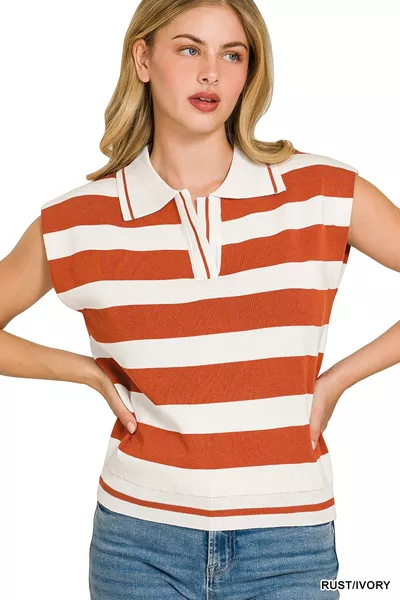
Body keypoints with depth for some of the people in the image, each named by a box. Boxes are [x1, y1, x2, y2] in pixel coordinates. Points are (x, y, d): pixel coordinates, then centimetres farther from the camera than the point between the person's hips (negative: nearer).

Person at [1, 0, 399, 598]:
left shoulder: (323, 193, -6)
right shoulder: (77, 224, -5)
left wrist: (339, 378, -4)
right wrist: (92, 373, -1)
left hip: (289, 547, 0)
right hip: (141, 544, 1)